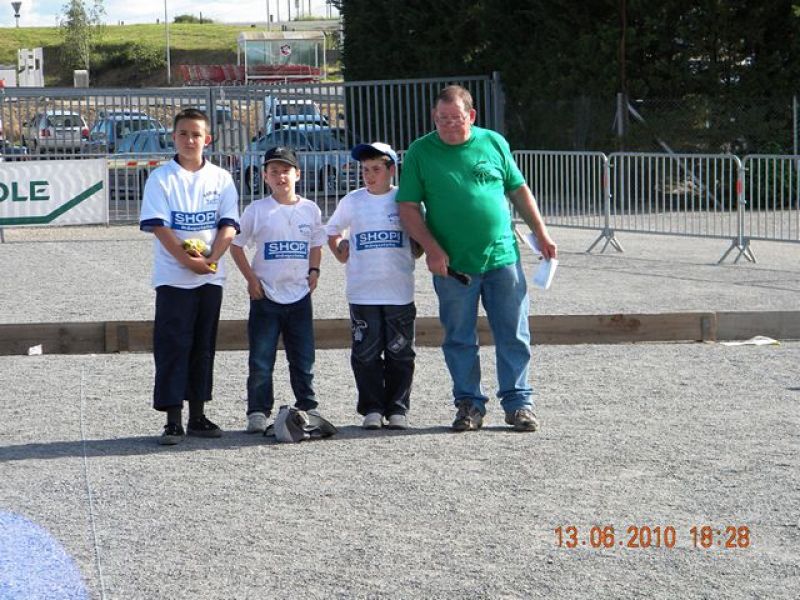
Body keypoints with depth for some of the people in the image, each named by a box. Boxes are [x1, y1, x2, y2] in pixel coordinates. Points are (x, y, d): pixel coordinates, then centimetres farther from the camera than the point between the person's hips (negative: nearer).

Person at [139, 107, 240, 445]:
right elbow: (159, 226, -10)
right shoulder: (161, 178, -2)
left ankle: (198, 415, 17)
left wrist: (210, 259, -16)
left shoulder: (221, 178, 7)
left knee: (203, 347, 9)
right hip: (173, 277, -3)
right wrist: (188, 261, -19)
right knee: (173, 346, -4)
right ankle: (173, 420, -1)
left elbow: (229, 225, 0)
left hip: (211, 277, 3)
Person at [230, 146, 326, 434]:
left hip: (299, 294, 3)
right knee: (261, 359, -1)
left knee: (303, 358, 8)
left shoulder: (310, 210, 6)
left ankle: (307, 408, 18)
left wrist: (314, 271, 2)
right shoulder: (256, 210, -3)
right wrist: (251, 279, -6)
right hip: (265, 295, -2)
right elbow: (236, 245, 1)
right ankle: (258, 412, 5)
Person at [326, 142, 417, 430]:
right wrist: (340, 253, 8)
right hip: (362, 292, 1)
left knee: (400, 352, 3)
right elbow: (332, 232, 22)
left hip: (400, 291, -1)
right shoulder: (352, 201, 7)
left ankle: (397, 409, 11)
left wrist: (409, 255, 1)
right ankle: (372, 409, 8)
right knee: (365, 353, 1)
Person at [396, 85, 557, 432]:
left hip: (502, 258, 1)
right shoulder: (420, 152, 1)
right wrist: (432, 249, -12)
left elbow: (519, 191, 15)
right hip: (452, 267, -1)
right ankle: (469, 404, 16)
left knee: (513, 336, 3)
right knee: (460, 339, 6)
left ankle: (518, 403, 12)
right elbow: (408, 207, -1)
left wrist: (541, 234, 12)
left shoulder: (494, 143, 7)